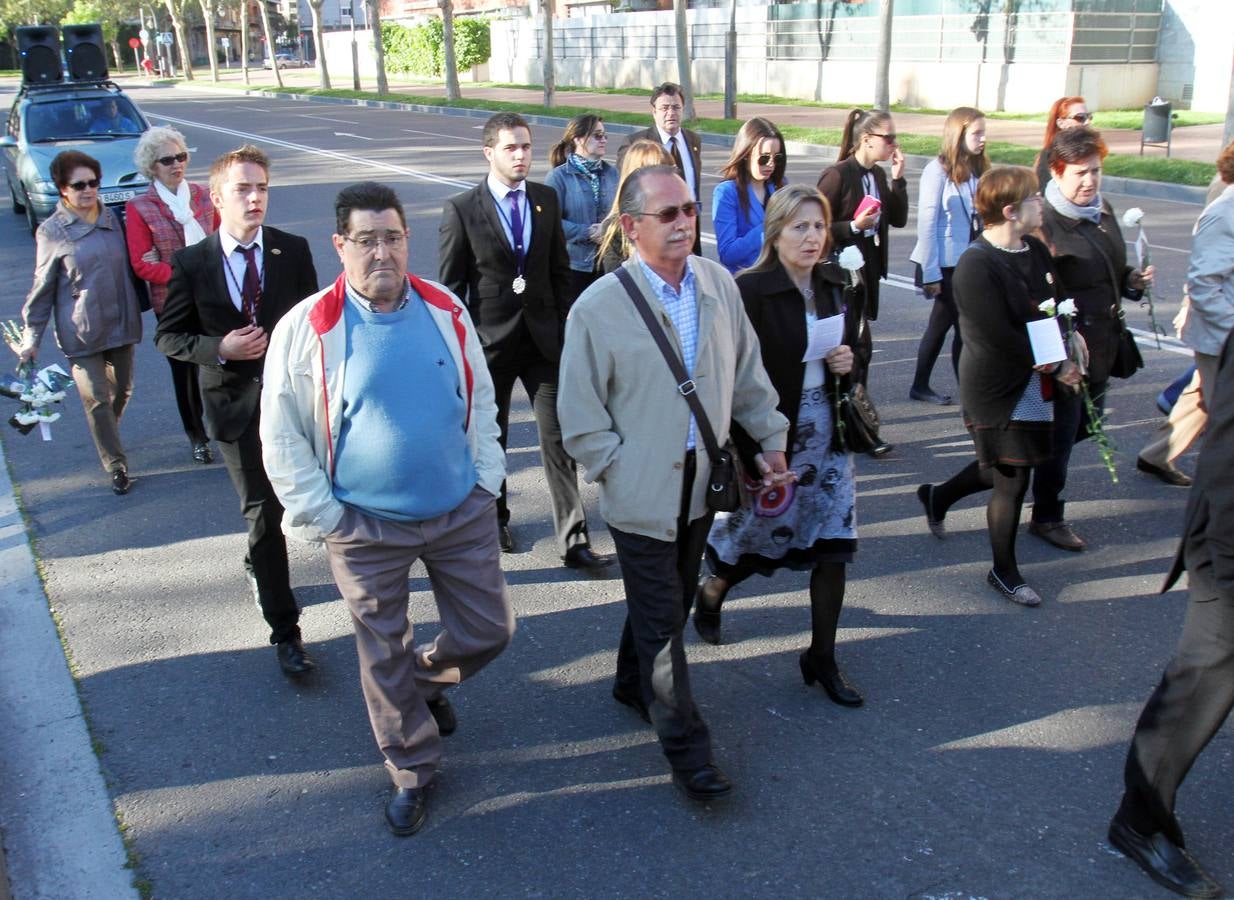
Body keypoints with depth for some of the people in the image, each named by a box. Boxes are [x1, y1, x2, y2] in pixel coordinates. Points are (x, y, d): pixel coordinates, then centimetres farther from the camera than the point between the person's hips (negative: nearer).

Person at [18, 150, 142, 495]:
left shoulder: (111, 219, 3)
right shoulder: (51, 231, -7)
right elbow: (42, 288, -2)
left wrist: (135, 311, 10)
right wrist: (30, 337, 0)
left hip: (120, 322, 4)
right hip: (81, 332, -4)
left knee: (122, 389, 16)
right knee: (97, 400, -2)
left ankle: (107, 437, 43)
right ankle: (116, 466, 9)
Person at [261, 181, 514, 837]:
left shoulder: (446, 311, -1)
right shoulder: (307, 328, -11)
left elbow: (481, 401, 10)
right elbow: (281, 438, -5)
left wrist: (486, 481, 4)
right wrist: (323, 518, -7)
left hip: (462, 512, 3)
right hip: (366, 529, -2)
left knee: (489, 631, 12)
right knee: (385, 657, 10)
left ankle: (428, 680, 45)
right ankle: (412, 770, 33)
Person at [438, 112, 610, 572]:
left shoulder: (546, 199, 4)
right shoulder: (461, 209, -7)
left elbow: (560, 270, 10)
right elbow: (451, 286, -4)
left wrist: (564, 326, 5)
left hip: (543, 336, 2)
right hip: (491, 339, -2)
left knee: (559, 437, -1)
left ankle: (573, 540, 4)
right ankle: (495, 517, 36)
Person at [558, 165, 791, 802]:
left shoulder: (718, 283, -2)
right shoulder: (598, 308, -16)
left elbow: (748, 371, 10)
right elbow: (579, 417, -10)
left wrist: (772, 439, 8)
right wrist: (623, 472, -10)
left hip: (702, 481, 6)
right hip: (642, 493, -5)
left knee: (672, 600, 22)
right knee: (659, 619, 4)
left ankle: (634, 686, 47)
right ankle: (684, 745, 19)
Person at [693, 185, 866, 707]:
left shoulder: (832, 283, 4)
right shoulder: (749, 291, -16)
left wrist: (849, 362, -5)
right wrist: (752, 453, -19)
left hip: (828, 434, 6)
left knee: (834, 546, 6)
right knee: (762, 533, 9)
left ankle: (822, 659, 21)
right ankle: (712, 591, 43)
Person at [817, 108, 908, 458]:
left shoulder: (878, 175, 10)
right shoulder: (837, 176, -13)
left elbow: (899, 219, 9)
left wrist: (898, 178, 1)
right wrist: (854, 226, -23)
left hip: (868, 271, 8)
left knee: (849, 346, 14)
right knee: (860, 346, -9)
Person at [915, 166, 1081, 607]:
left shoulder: (1036, 250, 5)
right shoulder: (976, 266, -22)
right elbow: (1000, 338, -23)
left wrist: (1064, 355, -5)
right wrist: (1056, 367, -15)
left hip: (1034, 386, 8)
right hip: (998, 392, -8)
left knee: (1002, 469, 21)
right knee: (1012, 481, 4)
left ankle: (938, 496, 48)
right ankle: (1004, 572, 25)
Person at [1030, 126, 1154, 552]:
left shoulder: (1103, 210, 10)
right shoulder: (1044, 222, -19)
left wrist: (1134, 280, 4)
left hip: (1102, 345, 8)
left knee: (1087, 421, 19)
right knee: (1062, 431, 3)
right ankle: (1047, 517, 21)